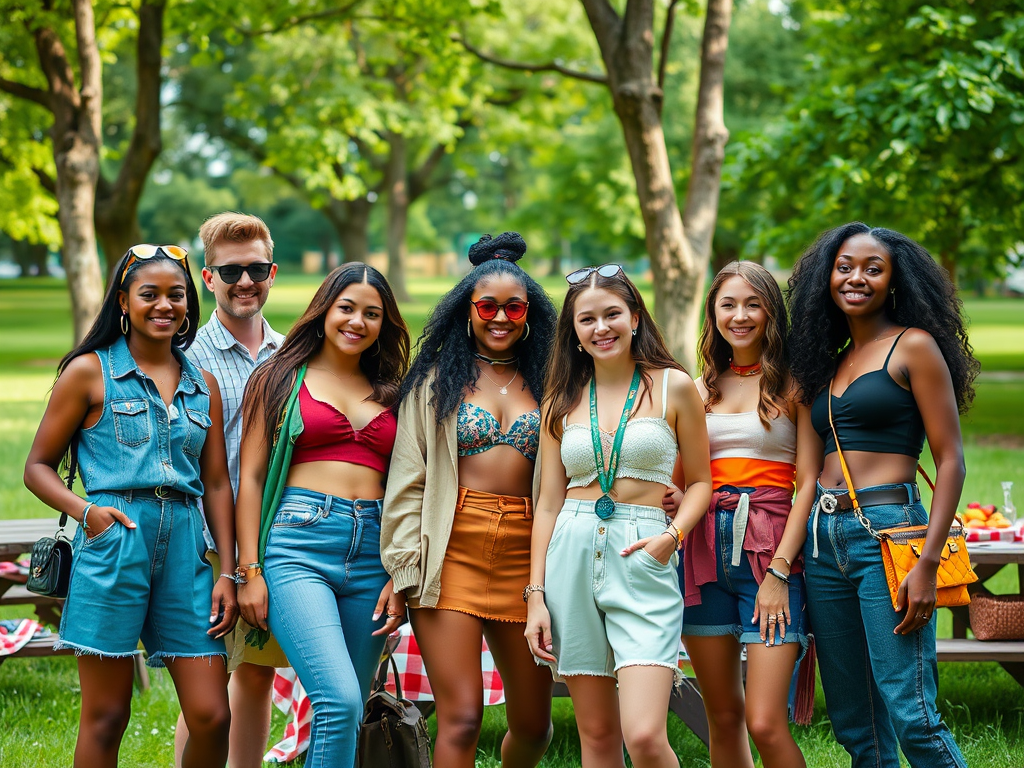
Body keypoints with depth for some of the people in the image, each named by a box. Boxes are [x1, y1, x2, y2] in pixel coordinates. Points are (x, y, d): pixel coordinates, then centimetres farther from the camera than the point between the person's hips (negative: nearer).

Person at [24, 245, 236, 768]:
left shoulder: (203, 385, 15)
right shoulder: (89, 372, 3)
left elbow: (217, 483, 15)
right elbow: (38, 466, 4)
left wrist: (228, 572, 8)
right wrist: (84, 509, -15)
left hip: (185, 549, 4)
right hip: (112, 546, -4)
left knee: (212, 715, -2)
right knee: (106, 717, 1)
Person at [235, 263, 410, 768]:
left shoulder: (390, 392, 19)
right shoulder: (282, 379, 10)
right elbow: (250, 477, 5)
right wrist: (249, 571, -3)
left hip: (372, 553, 4)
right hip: (298, 544, -4)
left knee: (346, 715, 3)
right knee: (339, 701, -21)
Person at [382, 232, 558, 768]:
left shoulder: (546, 384, 14)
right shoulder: (435, 381, 7)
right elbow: (406, 480, 3)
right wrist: (404, 569, -6)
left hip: (525, 553, 3)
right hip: (452, 550, -3)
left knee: (532, 724, 9)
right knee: (460, 719, -11)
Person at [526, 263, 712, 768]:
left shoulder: (673, 386, 4)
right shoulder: (562, 399, 11)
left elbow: (699, 481, 9)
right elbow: (549, 503, 12)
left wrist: (673, 535, -10)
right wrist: (536, 595, 6)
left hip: (642, 560, -3)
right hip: (571, 555, 3)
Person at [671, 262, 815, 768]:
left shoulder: (793, 384, 2)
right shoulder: (701, 389, 16)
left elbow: (809, 483, -3)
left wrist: (779, 571, -13)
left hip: (770, 550, -5)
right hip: (704, 550, 5)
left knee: (765, 723, -13)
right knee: (723, 717, 8)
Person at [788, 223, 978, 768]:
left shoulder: (914, 347, -1)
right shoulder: (831, 360, 18)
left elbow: (951, 461, -7)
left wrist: (927, 564, -16)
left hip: (887, 535, -7)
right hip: (823, 539, 7)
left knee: (911, 719, -14)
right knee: (854, 723, 8)